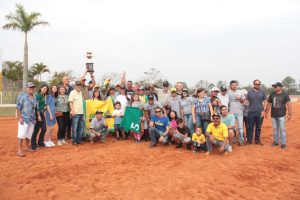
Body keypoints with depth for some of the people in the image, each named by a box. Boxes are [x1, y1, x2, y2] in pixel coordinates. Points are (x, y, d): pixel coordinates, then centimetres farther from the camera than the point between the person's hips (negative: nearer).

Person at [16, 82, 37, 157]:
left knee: (29, 134, 11)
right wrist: (20, 118, -17)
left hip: (32, 119, 6)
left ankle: (28, 147, 25)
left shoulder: (34, 97, 13)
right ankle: (19, 150, -9)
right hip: (24, 118, -6)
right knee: (22, 134, -11)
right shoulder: (22, 95, -6)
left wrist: (35, 118, 15)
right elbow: (18, 107, -10)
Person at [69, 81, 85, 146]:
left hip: (81, 113, 7)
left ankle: (79, 140, 20)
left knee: (81, 127, 10)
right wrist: (72, 110, -20)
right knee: (75, 128, -1)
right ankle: (74, 141, 8)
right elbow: (70, 102, -11)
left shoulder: (81, 92, 13)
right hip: (75, 113, -7)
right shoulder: (72, 92, -6)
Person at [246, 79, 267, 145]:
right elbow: (246, 101, 10)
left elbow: (265, 102, 5)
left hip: (260, 113, 1)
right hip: (251, 112, 0)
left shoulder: (262, 92, 7)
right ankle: (249, 140, 10)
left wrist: (264, 110, -4)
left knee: (258, 128, 9)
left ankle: (257, 140, 20)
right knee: (250, 127, 3)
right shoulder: (250, 92, 7)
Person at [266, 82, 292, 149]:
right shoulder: (272, 94, 6)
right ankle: (276, 142, 22)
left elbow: (289, 104, -8)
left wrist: (289, 114, -15)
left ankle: (283, 143, 5)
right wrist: (266, 113, 10)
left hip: (281, 115, -4)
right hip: (273, 115, 4)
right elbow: (268, 104, 12)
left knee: (282, 129, -3)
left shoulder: (285, 94, -5)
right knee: (275, 129, 11)